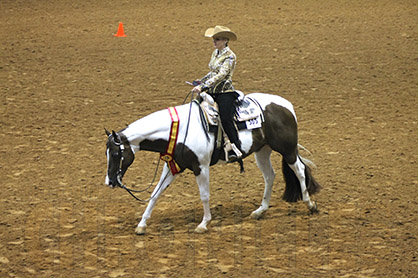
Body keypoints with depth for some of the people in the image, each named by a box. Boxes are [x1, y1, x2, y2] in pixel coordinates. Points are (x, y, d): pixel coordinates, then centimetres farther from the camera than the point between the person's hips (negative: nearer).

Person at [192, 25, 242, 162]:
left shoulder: (230, 56, -11)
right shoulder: (215, 53, 14)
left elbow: (221, 75, -22)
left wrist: (203, 86, -29)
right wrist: (201, 81, 14)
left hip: (225, 93, -9)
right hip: (213, 93, 9)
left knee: (225, 119, -24)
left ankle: (236, 150, -22)